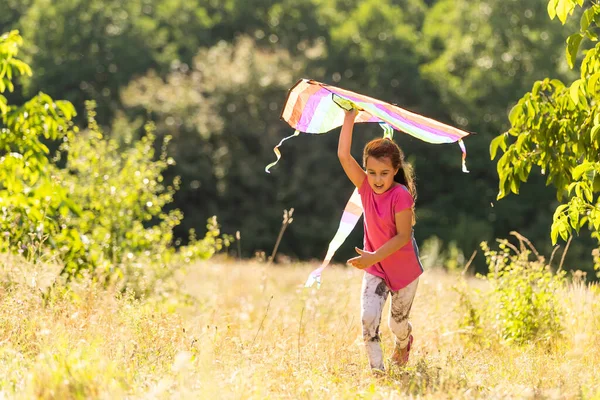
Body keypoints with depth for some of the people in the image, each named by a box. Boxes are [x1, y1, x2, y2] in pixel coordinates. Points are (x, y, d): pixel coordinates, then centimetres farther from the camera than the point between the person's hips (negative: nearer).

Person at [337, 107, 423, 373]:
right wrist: (349, 118, -18)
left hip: (403, 268, -3)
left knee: (397, 323, 13)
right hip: (375, 268, 3)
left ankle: (404, 343, 48)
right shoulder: (366, 188, -9)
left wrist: (374, 257, -30)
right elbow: (343, 155, -16)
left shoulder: (401, 195, -23)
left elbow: (403, 236, -22)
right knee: (369, 317, -16)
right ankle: (376, 369, -11)